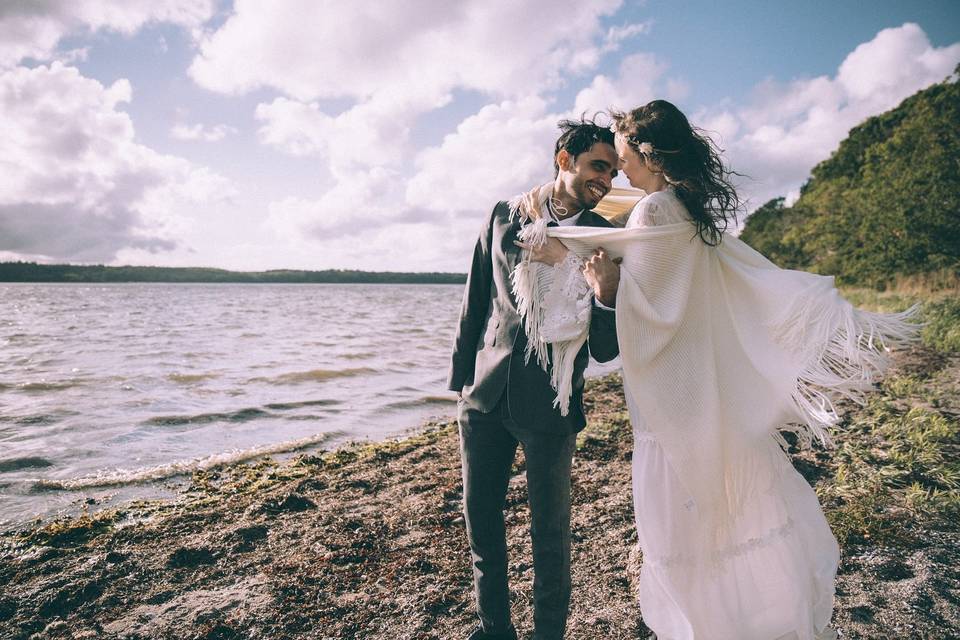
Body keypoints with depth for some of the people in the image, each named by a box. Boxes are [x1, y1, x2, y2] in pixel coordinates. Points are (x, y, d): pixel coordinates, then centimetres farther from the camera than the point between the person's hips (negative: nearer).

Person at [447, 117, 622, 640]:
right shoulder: (504, 216, 4)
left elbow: (605, 350, -6)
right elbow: (474, 304, 9)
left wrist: (605, 293, -25)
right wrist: (461, 379, 9)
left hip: (550, 405, -3)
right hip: (485, 396, 3)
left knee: (550, 533, 9)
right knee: (480, 522, 14)